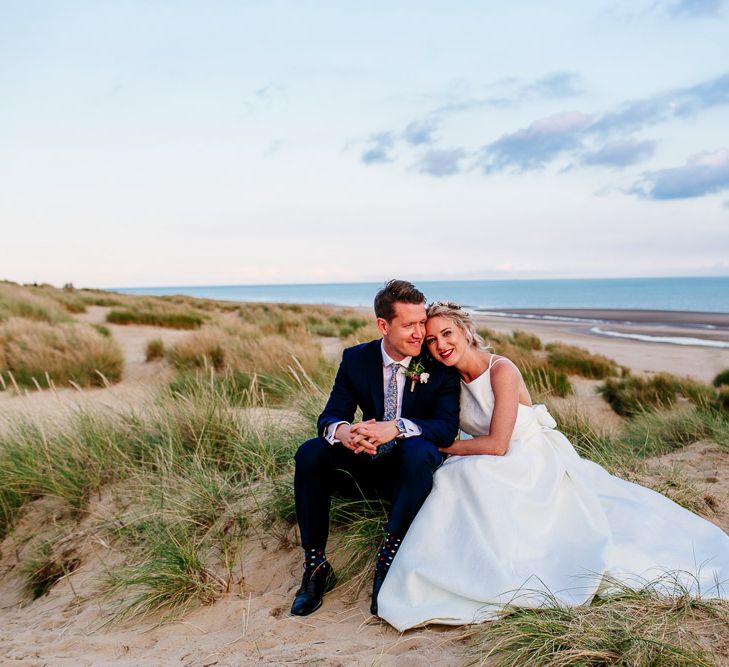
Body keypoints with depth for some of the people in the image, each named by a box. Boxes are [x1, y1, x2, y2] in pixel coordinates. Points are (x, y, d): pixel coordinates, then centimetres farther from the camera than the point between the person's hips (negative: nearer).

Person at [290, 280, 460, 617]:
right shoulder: (356, 359, -3)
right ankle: (315, 566, -14)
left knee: (418, 449, -36)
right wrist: (341, 431, -36)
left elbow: (447, 428, -20)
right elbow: (330, 416, -9)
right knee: (311, 452, -22)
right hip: (367, 464, 3)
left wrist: (395, 428, -39)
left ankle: (388, 562, -26)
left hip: (411, 468, -2)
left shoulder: (439, 365, -10)